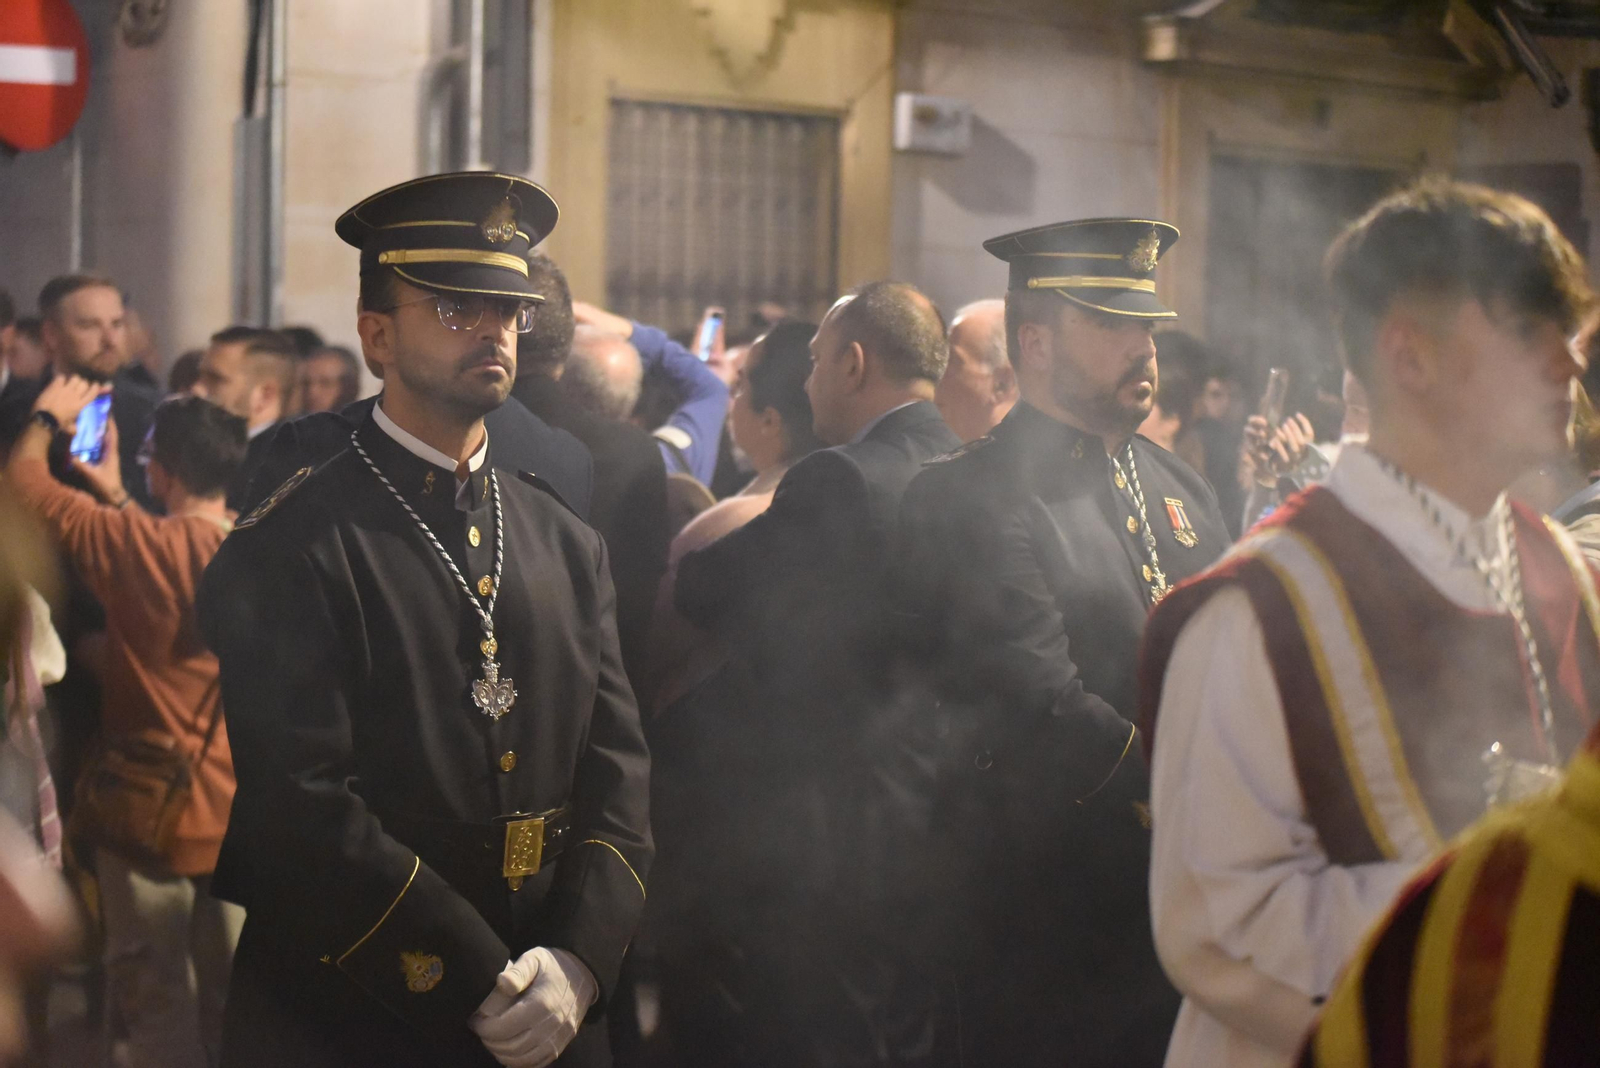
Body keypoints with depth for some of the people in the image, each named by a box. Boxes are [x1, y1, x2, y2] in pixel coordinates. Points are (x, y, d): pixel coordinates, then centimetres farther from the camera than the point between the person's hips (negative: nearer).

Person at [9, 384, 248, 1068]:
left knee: (156, 997, 9)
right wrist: (114, 497, 24)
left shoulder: (135, 546, -18)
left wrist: (47, 416, 14)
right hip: (240, 810, 4)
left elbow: (24, 483, -3)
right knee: (232, 992, 14)